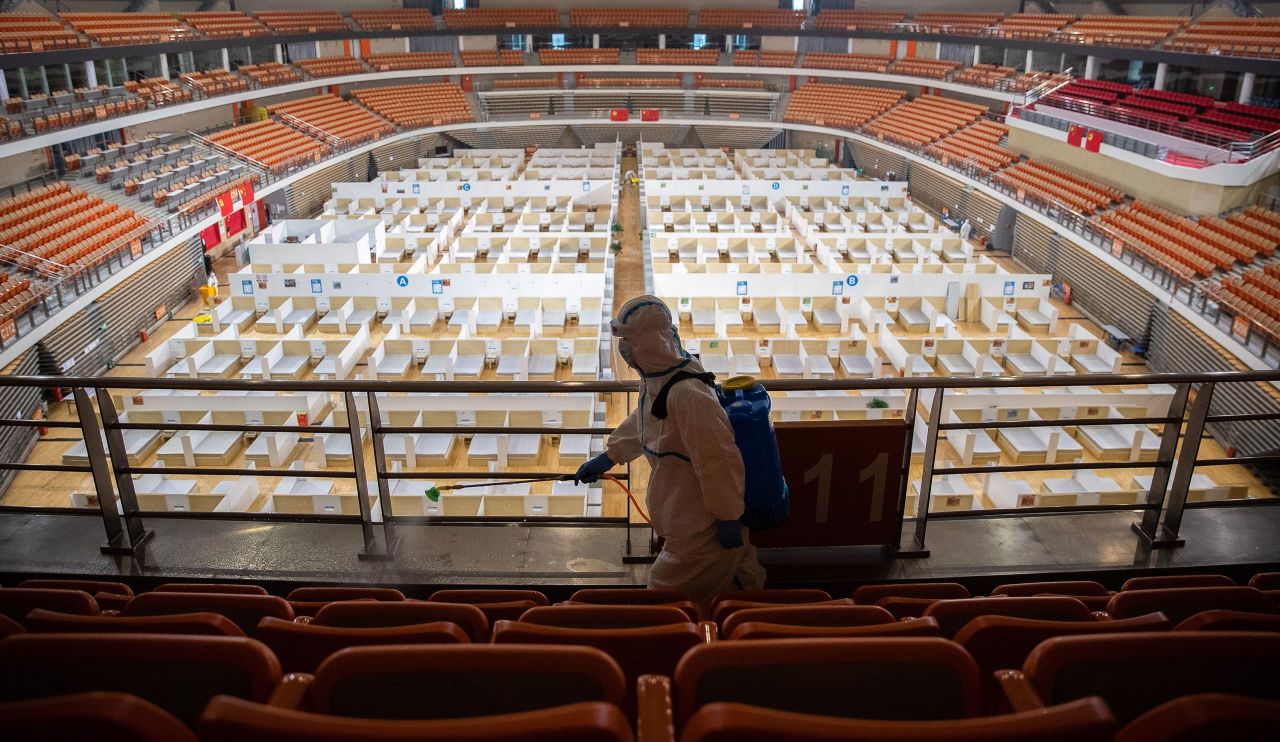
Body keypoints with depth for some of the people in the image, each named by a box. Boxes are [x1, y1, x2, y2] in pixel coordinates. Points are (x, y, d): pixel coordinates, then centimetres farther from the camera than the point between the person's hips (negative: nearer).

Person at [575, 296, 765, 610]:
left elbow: (719, 460, -28)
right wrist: (607, 458, 26)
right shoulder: (655, 378, 1)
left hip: (701, 526, -10)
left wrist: (728, 518, -20)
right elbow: (640, 422, 20)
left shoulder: (688, 394, -32)